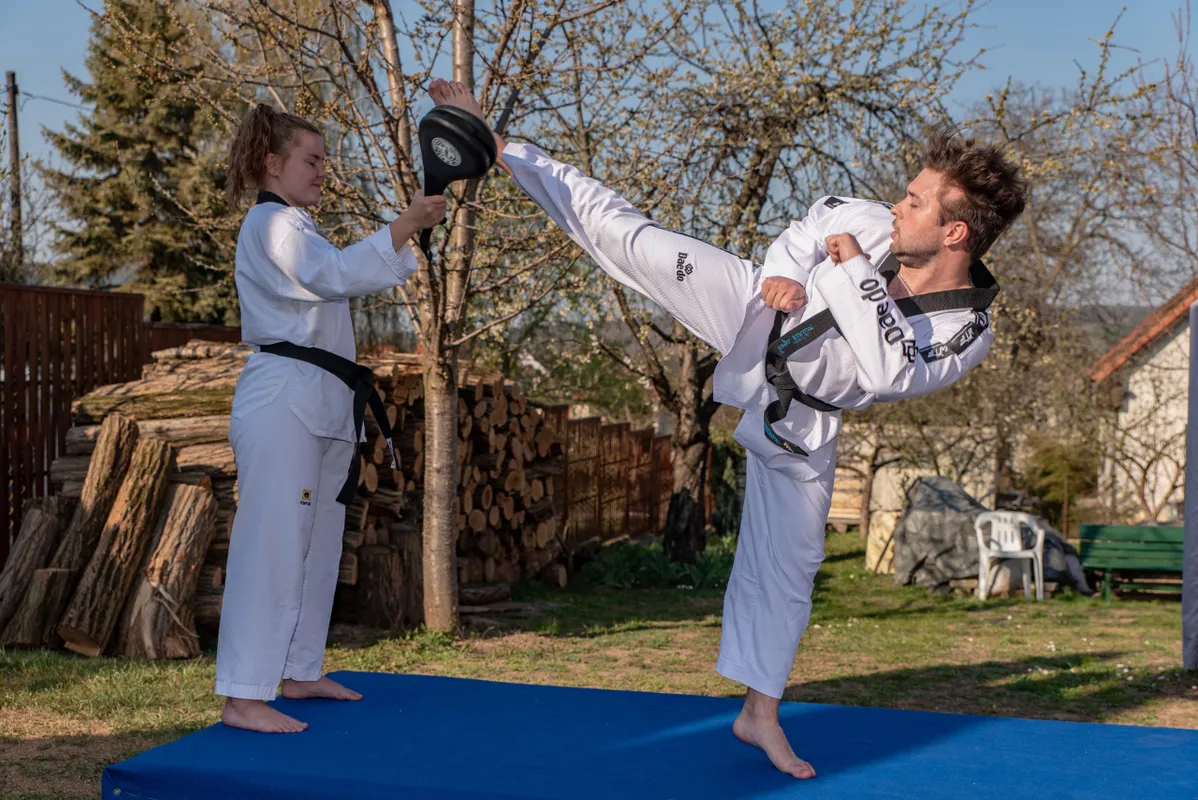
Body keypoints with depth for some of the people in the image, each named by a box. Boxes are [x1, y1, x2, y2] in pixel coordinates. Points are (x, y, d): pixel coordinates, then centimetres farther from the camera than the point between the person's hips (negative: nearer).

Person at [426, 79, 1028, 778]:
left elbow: (892, 372, -34)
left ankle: (760, 714, 24)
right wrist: (784, 274, -14)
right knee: (629, 234, -16)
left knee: (787, 564, 7)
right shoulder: (873, 224, -14)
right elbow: (815, 225, 6)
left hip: (795, 420, 0)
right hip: (750, 313, 0)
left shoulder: (967, 333, -18)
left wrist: (857, 276, -31)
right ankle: (492, 144, -5)